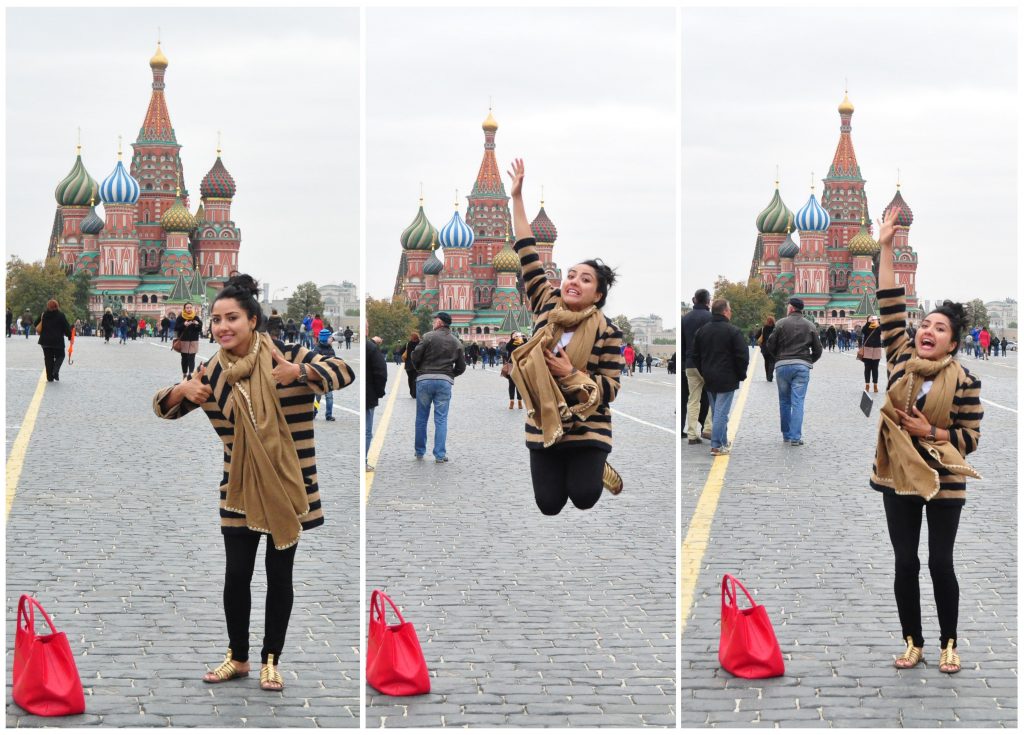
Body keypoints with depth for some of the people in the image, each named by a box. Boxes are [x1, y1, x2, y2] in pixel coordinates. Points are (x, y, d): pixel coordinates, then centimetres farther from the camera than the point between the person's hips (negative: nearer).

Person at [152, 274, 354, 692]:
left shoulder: (284, 357, -11)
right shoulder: (212, 374, -1)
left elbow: (342, 373, -21)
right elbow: (163, 408, 6)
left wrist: (298, 373, -39)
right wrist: (182, 391, -17)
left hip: (287, 489, -2)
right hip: (239, 491, 2)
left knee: (279, 575, 8)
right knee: (236, 575, 6)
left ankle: (271, 660, 21)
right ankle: (238, 657, 25)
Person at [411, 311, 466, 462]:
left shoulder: (429, 336, -5)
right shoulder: (456, 342, 9)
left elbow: (415, 356, -6)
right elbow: (461, 367, 11)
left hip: (425, 379, -2)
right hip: (445, 382, 2)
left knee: (421, 417, 10)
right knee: (441, 419, 4)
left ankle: (419, 451, 18)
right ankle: (440, 454, 0)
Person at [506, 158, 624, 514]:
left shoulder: (607, 332, -9)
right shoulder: (547, 307, -1)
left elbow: (610, 389, -8)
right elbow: (528, 255, -1)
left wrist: (572, 374, -22)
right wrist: (517, 197, -2)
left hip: (587, 431, -3)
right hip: (543, 428, 3)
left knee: (583, 498, -12)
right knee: (549, 506, 1)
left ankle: (597, 469, 22)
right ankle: (566, 472, 34)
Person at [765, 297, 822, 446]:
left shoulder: (781, 323, -1)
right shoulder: (810, 326, 6)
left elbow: (771, 345, -1)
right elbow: (818, 350, 8)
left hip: (782, 366, 0)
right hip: (802, 367, 1)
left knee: (784, 401, 12)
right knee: (798, 402, -2)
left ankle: (786, 435, 17)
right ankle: (795, 437, -9)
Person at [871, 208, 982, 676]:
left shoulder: (964, 382, -10)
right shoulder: (901, 360, -1)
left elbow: (971, 438, -6)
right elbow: (890, 306, -4)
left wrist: (930, 432, -20)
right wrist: (885, 248, -8)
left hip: (943, 482, -3)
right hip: (898, 479, 3)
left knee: (940, 564, 3)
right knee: (905, 563, 8)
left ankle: (948, 645, 17)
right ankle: (913, 644, 18)